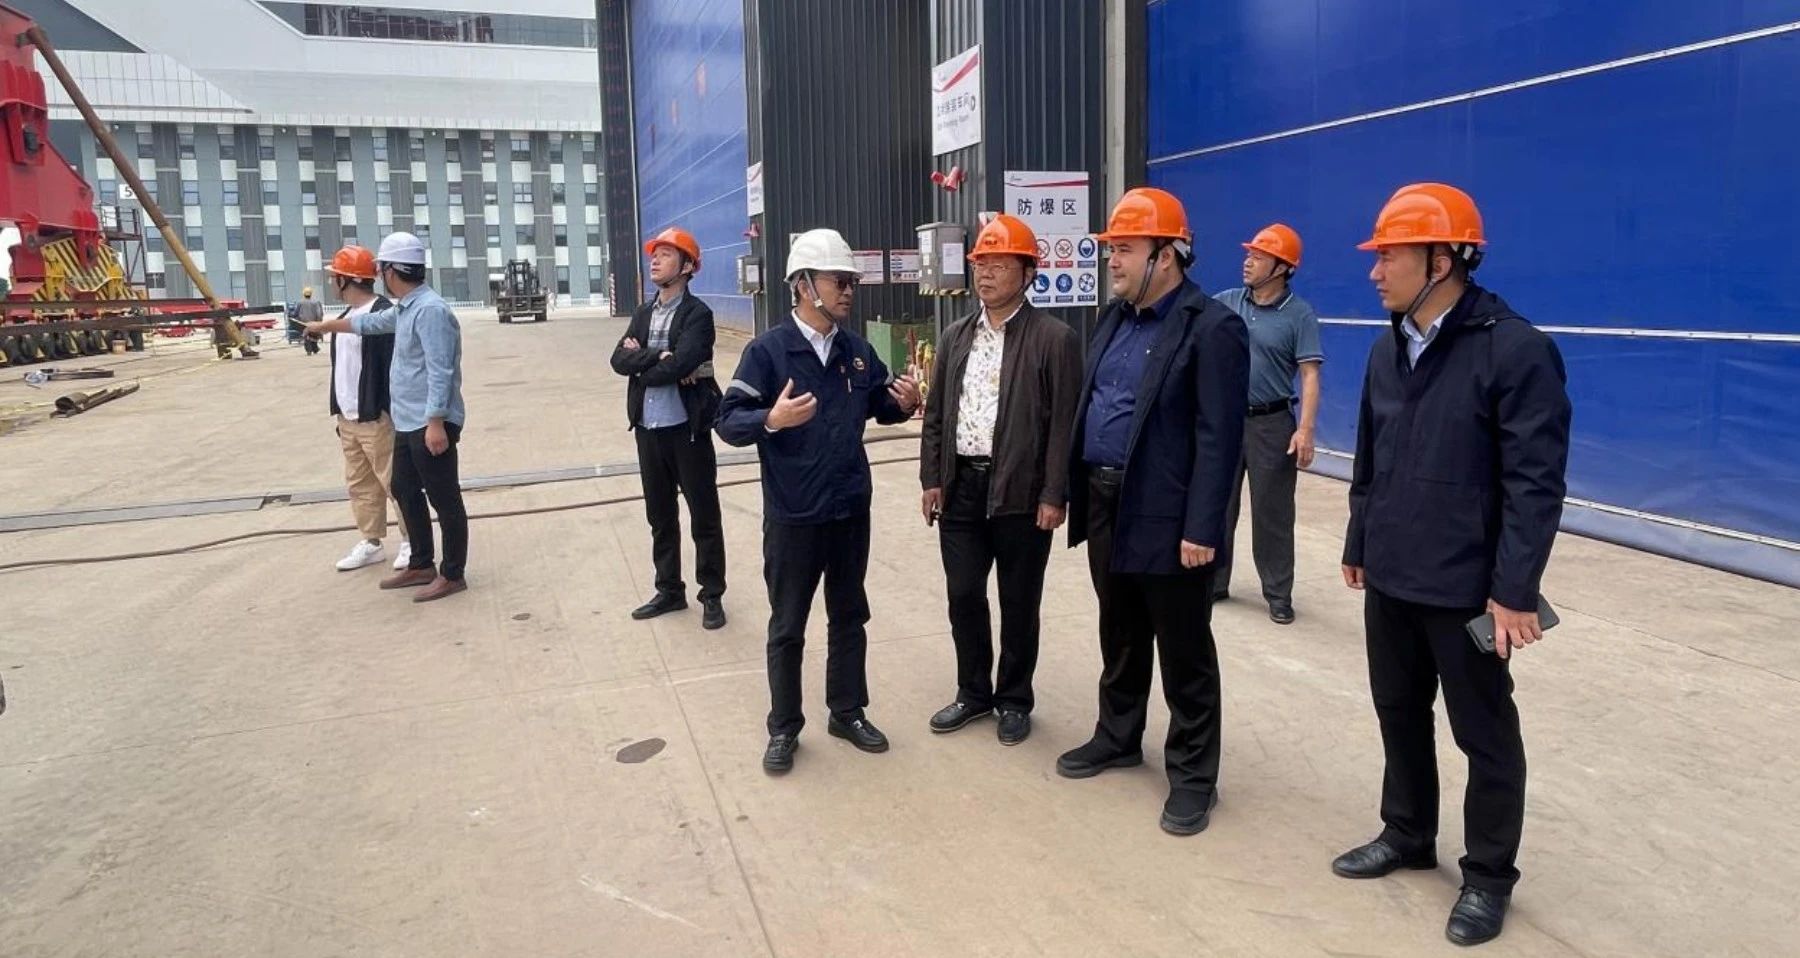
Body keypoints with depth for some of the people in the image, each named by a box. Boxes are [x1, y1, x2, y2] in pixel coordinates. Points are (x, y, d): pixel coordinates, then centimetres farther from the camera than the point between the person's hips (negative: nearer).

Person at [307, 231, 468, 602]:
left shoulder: (429, 310, -18)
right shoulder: (405, 309, 14)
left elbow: (440, 372, -24)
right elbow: (370, 323, 34)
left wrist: (436, 422, -27)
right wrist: (325, 326, 48)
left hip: (430, 424, -11)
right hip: (408, 423, 11)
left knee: (444, 499, -2)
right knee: (404, 490, 18)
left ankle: (452, 575, 6)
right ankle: (421, 565, 28)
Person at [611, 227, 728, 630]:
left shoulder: (698, 313, -8)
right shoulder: (643, 314, 12)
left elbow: (680, 365, -22)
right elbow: (619, 360, -2)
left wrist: (641, 360, -7)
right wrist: (658, 358, -17)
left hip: (687, 428, -7)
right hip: (648, 429, 7)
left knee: (704, 516, 4)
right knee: (660, 516, 15)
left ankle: (712, 595, 15)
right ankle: (669, 590, 29)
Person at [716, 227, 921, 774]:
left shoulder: (858, 351, 3)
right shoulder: (768, 351, -11)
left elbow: (880, 405, 14)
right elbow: (728, 421, -14)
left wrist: (905, 404, -8)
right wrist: (771, 419, -33)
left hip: (851, 510, 5)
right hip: (792, 517, -4)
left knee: (849, 616, 16)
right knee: (787, 626, 9)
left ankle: (848, 713, 34)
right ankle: (784, 728, 25)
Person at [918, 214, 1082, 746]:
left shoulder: (1054, 338, -6)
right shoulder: (956, 336, 10)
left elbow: (1064, 423, -9)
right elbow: (935, 414, 12)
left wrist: (1054, 495, -13)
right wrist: (931, 479, 5)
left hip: (1021, 492, -4)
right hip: (961, 487, 5)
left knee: (1018, 603, 8)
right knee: (963, 597, 11)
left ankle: (1014, 700, 25)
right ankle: (973, 692, 29)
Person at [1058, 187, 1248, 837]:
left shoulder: (1212, 328, -13)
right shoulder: (1116, 318, 11)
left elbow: (1218, 439, -17)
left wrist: (1201, 529, -20)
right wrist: (1078, 491, 11)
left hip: (1166, 518, -7)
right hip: (1105, 506, 8)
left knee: (1184, 651, 6)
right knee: (1120, 635, 20)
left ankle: (1193, 775, 19)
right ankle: (1117, 738, 37)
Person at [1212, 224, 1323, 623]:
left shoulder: (1300, 315, -8)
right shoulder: (1226, 303, 3)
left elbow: (1310, 375, -12)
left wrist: (1305, 430, -20)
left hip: (1271, 423, -4)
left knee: (1272, 512, 3)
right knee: (1216, 505, 12)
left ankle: (1278, 595, 15)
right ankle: (1212, 582, 26)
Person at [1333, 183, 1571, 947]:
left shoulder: (1515, 350, -16)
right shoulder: (1387, 351, 7)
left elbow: (1534, 482, -17)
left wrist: (1516, 590, -18)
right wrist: (1358, 545, 18)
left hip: (1467, 590, -7)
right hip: (1390, 580, 7)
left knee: (1483, 734, 9)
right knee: (1399, 714, 19)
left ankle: (1488, 876, 26)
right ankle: (1406, 835, 38)